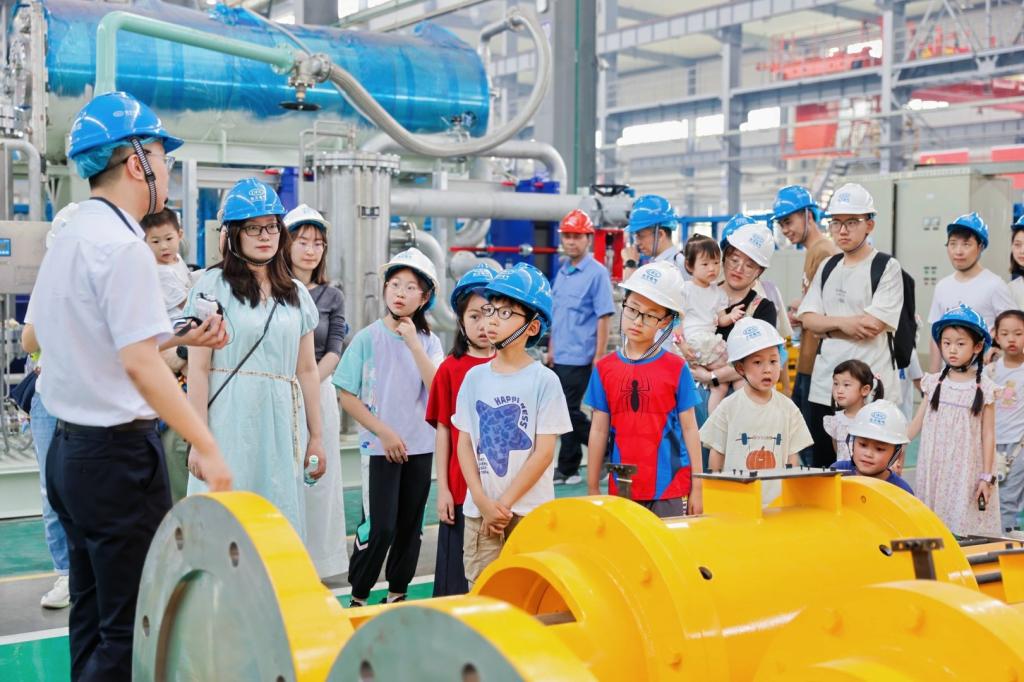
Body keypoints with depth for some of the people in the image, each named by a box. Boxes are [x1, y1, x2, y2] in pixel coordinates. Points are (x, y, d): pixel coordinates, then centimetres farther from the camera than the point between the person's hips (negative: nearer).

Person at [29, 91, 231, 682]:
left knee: (92, 616, 17)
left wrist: (179, 336, 14)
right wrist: (207, 447, -19)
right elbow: (140, 364, -22)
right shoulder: (123, 246, -16)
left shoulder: (68, 239, 12)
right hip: (119, 453, -10)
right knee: (131, 631, -2)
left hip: (71, 449, 10)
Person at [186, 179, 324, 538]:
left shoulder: (296, 293, 14)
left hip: (281, 424, 4)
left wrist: (316, 435, 13)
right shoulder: (213, 286, 0)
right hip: (229, 423, -4)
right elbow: (198, 369, -5)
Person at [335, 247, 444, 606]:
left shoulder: (429, 342, 4)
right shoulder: (368, 338, -4)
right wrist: (384, 432, -10)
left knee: (409, 525, 9)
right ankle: (358, 595, 10)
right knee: (379, 526, -8)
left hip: (420, 447, 3)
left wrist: (413, 341, -16)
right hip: (379, 447, -3)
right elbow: (347, 397, -5)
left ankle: (398, 592, 25)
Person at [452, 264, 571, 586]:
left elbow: (544, 452, -8)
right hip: (479, 509, 3)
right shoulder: (475, 377, 5)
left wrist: (505, 503, -10)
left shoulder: (544, 380, -6)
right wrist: (484, 502, -6)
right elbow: (465, 443, 5)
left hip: (530, 510, -3)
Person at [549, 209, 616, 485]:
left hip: (579, 357, -7)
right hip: (560, 356, 7)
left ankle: (567, 468, 9)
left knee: (569, 412, -6)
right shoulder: (562, 271, 12)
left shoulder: (597, 273, -10)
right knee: (567, 411, 12)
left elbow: (604, 317, -12)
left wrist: (599, 357, -15)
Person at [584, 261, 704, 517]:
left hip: (670, 491, -1)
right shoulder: (604, 368, 3)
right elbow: (599, 430, 7)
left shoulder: (676, 368, -2)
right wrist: (592, 489, 8)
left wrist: (696, 488, 2)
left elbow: (689, 429, 2)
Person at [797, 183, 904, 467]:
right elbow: (808, 319, 7)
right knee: (821, 467, 11)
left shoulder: (887, 267, -4)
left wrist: (827, 325, -3)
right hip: (823, 388, 6)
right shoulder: (827, 268, 15)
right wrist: (842, 323, -12)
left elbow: (873, 325, -13)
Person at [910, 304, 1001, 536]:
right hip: (935, 471, 3)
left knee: (965, 525, -5)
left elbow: (988, 434, -1)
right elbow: (918, 422, 10)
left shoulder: (984, 387, -3)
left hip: (967, 473, -3)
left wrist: (986, 477, -4)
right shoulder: (935, 382, 4)